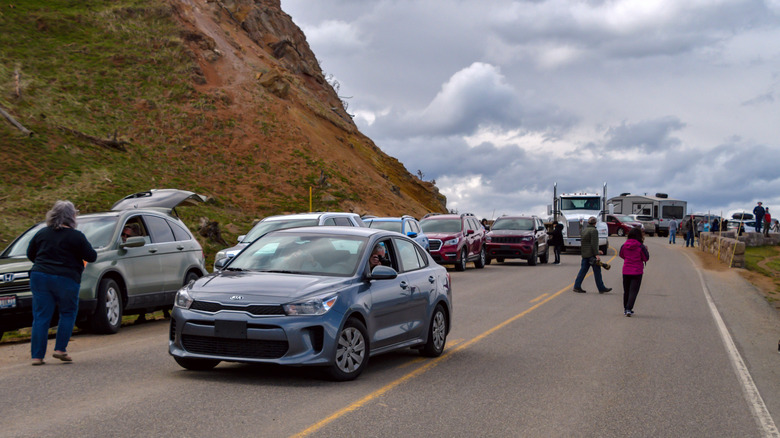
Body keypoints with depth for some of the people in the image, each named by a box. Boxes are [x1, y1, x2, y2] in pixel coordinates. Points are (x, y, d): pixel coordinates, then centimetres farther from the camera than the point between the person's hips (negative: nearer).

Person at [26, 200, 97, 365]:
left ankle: (37, 355, 2)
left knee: (40, 317, 5)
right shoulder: (76, 236, -6)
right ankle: (60, 349, 7)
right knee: (68, 314, 14)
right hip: (65, 279, -4)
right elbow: (92, 257, -3)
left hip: (39, 276, 4)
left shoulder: (41, 233, 8)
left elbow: (30, 254, 18)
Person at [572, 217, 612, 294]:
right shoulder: (594, 231, -11)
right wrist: (596, 254, -21)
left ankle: (577, 286, 3)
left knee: (583, 270, 8)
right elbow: (594, 243, -19)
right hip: (592, 254, -8)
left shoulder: (584, 230, 16)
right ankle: (601, 288, 1)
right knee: (597, 271, -3)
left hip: (584, 254, 8)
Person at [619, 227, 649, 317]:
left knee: (626, 291, 15)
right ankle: (628, 309, -14)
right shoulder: (641, 247, -12)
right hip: (637, 271, -4)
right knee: (633, 291, -1)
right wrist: (645, 250, 9)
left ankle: (625, 309, 24)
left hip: (626, 271, 4)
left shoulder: (624, 246, -2)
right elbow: (646, 258, -5)